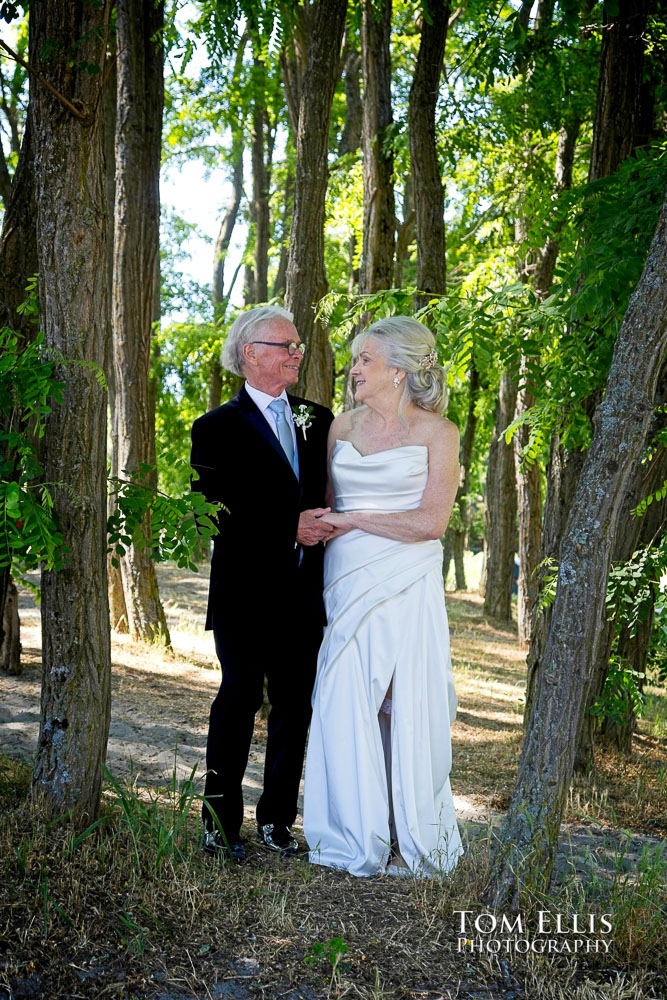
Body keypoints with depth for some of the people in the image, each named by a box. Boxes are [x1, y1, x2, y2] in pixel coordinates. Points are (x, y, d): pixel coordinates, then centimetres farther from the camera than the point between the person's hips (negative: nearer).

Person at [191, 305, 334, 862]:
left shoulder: (318, 421, 13)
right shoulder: (218, 429, -3)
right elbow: (214, 515, -11)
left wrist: (324, 525, -3)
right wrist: (289, 529, -18)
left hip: (304, 595, 5)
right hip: (247, 593, -5)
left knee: (296, 707, 10)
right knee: (239, 702, 3)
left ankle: (277, 820, 24)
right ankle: (221, 823, 16)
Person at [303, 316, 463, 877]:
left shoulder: (437, 432, -2)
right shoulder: (342, 427, 11)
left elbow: (431, 522, -10)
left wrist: (355, 520, -8)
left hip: (406, 589, -4)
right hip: (347, 586, 4)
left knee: (407, 709, 0)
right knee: (347, 707, 3)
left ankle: (410, 838, 14)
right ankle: (358, 833, 16)